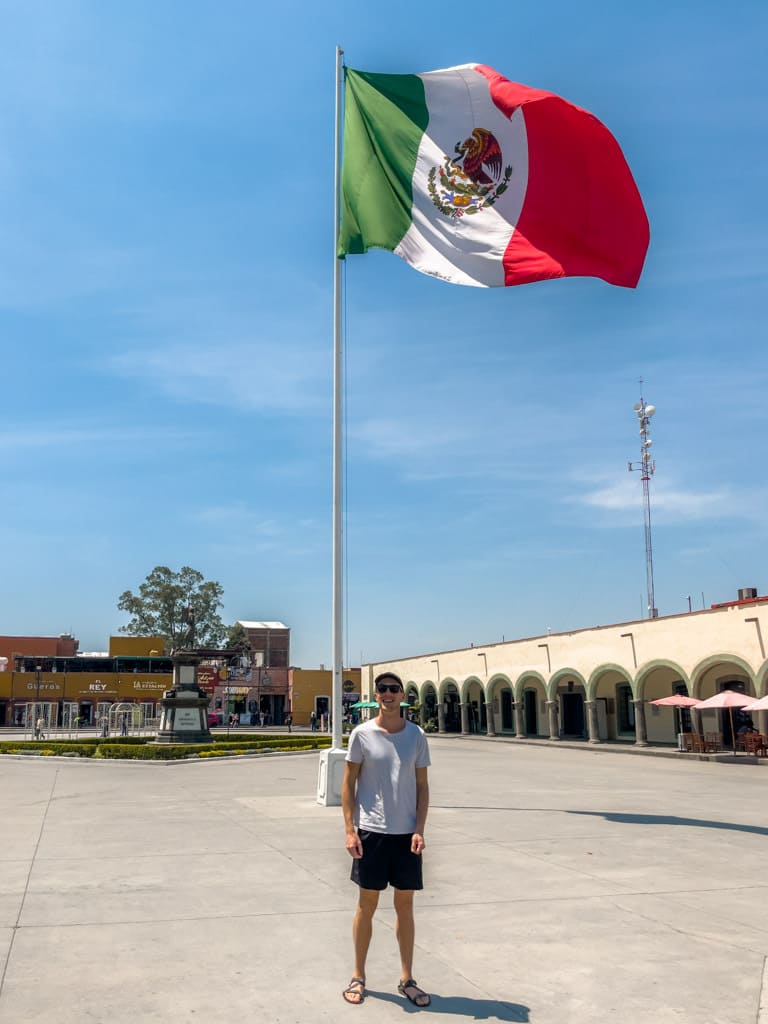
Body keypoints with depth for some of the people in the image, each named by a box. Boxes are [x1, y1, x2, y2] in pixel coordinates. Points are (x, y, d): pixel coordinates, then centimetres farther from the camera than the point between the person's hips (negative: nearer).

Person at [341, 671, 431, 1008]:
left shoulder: (417, 735, 2)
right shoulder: (362, 734, -3)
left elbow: (422, 785, 5)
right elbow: (349, 783, 0)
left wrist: (419, 829, -5)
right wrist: (350, 830, -7)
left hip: (407, 832, 2)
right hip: (371, 831, -2)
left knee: (405, 906, 10)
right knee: (367, 905, 7)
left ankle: (407, 979, 23)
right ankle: (358, 977, 23)